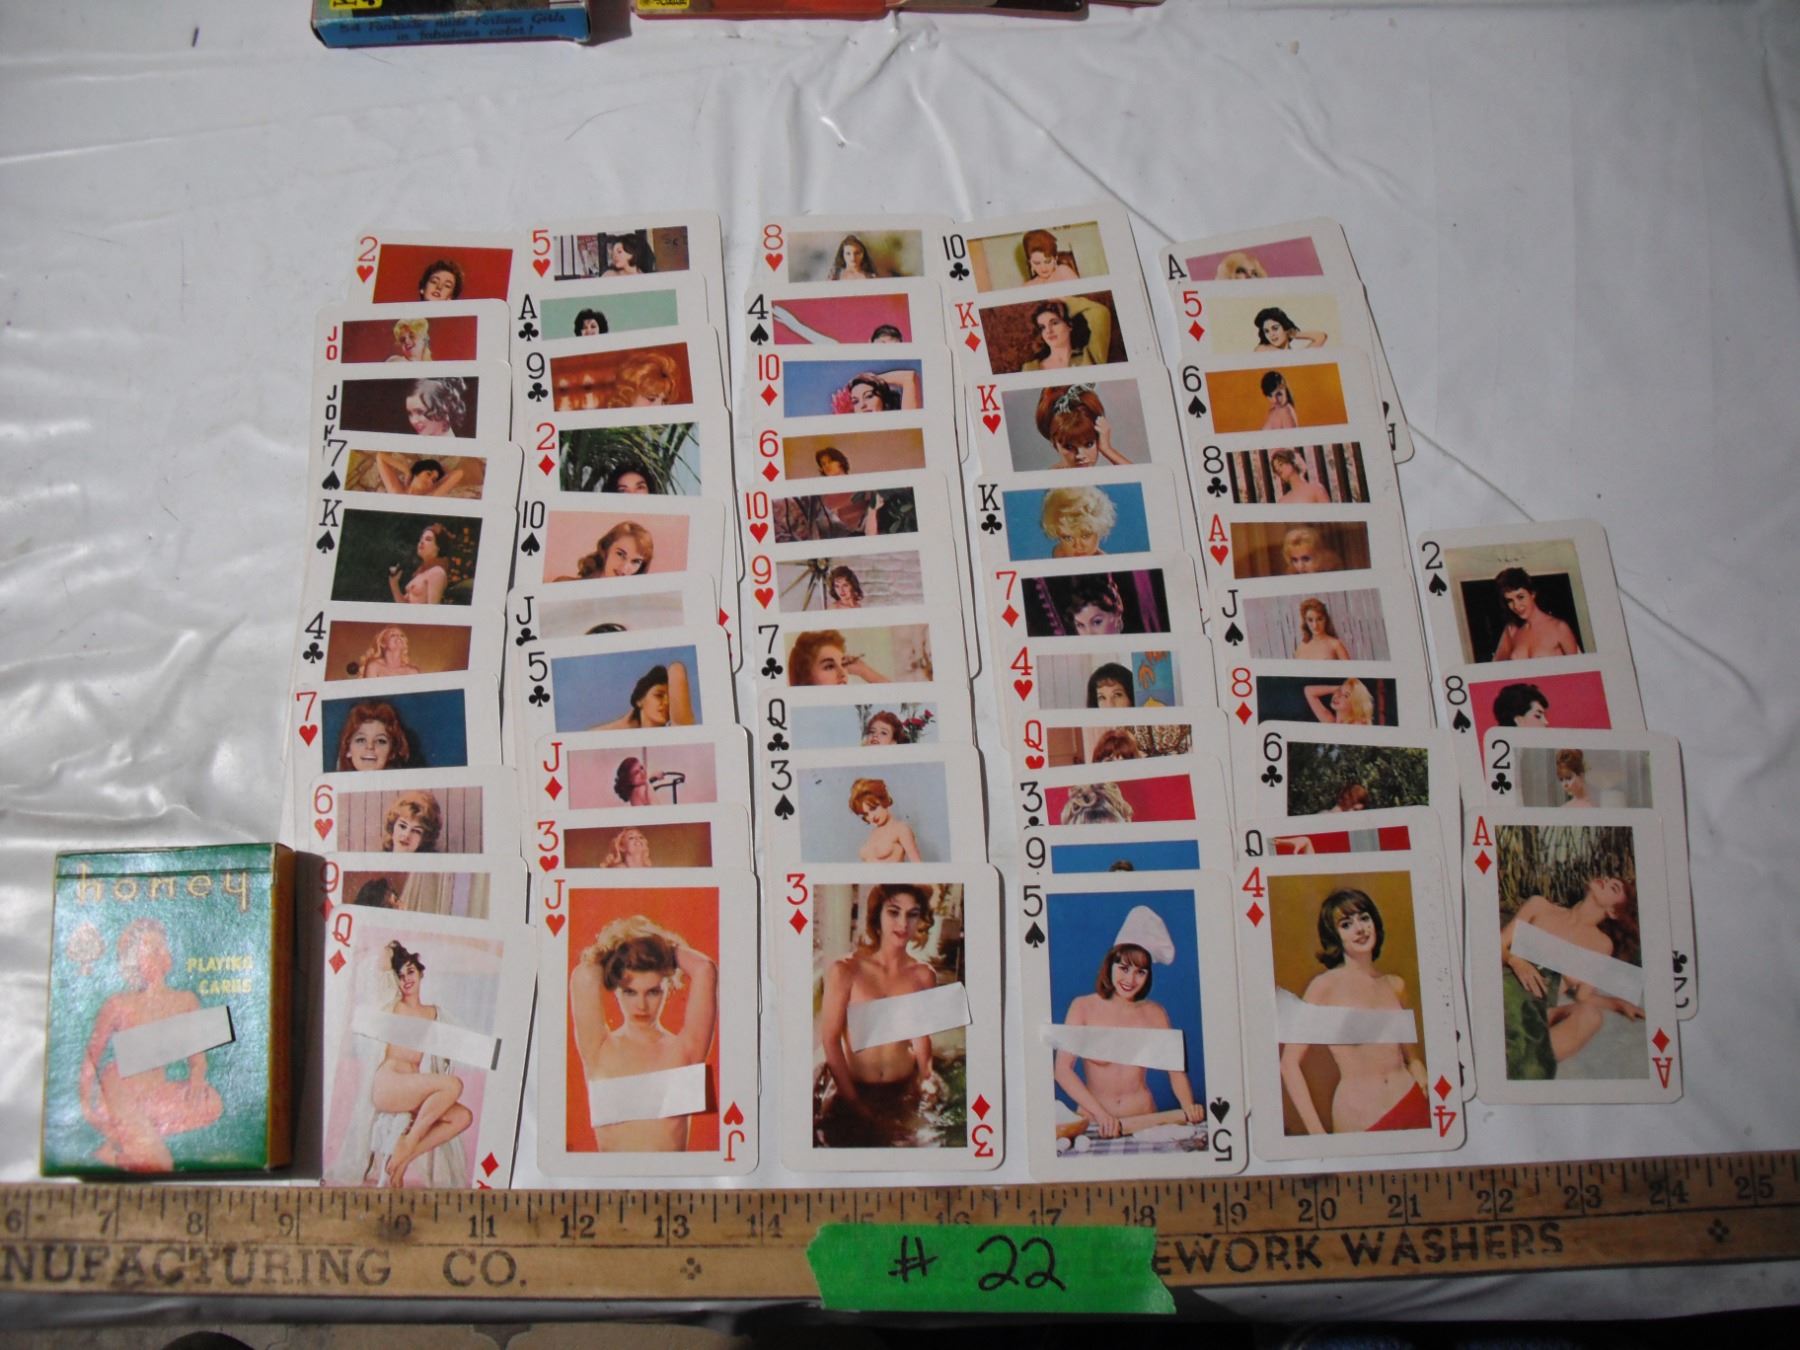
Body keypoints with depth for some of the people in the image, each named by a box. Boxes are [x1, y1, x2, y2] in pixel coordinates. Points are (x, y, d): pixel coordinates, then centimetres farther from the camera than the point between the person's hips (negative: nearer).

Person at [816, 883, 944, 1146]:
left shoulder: (924, 975, -1)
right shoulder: (845, 971, -12)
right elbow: (830, 1040, -10)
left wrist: (926, 1074, -4)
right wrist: (854, 1103, -14)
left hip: (905, 1091, 3)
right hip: (853, 1089, -3)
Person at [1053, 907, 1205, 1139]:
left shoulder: (1155, 1013, 6)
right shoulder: (1083, 1007, -2)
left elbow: (1175, 1068, 5)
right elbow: (1063, 1069, -10)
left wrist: (1189, 1107, -14)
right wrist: (1101, 1115, -20)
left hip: (1144, 1121, 2)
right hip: (1093, 1124, -1)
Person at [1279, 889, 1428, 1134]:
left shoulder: (1395, 985, 8)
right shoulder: (1325, 985, -7)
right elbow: (1289, 1064, -11)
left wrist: (1434, 1109, 2)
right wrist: (1318, 1134, -15)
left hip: (1412, 1107, 4)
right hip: (1358, 1123, -4)